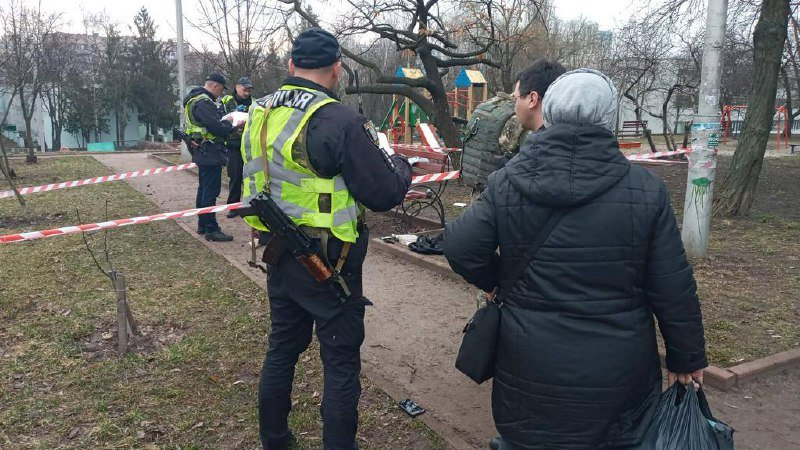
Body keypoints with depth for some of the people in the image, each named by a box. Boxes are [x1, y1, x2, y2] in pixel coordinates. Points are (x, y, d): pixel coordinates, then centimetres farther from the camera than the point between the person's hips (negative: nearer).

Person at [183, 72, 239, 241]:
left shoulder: (196, 99, 16)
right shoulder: (204, 102, -19)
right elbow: (216, 128, -25)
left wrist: (225, 125, 5)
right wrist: (228, 123, -6)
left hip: (202, 153, 11)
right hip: (210, 154, -11)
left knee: (204, 189, 18)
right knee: (211, 191, -8)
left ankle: (202, 224, 28)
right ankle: (211, 229, -4)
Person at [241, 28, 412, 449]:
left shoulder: (259, 114, 2)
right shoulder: (340, 121, -20)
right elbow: (386, 193, -18)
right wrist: (400, 164, 4)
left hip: (279, 256, 7)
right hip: (327, 265, -7)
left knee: (282, 348, 21)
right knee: (341, 361, 7)